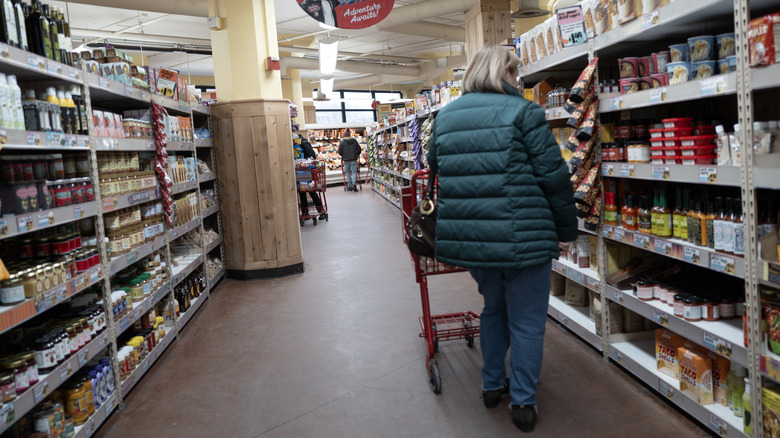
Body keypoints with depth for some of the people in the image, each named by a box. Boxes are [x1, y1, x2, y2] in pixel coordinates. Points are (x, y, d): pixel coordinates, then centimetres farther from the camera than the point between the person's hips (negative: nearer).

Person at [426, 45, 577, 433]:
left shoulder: (445, 116, 9)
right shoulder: (523, 113, -8)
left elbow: (436, 169, 17)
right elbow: (553, 177, -11)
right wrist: (567, 230, 0)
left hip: (468, 237, 6)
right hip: (521, 237, -5)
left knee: (494, 308, 25)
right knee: (526, 321, 10)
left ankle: (492, 385, 37)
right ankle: (523, 403, 21)